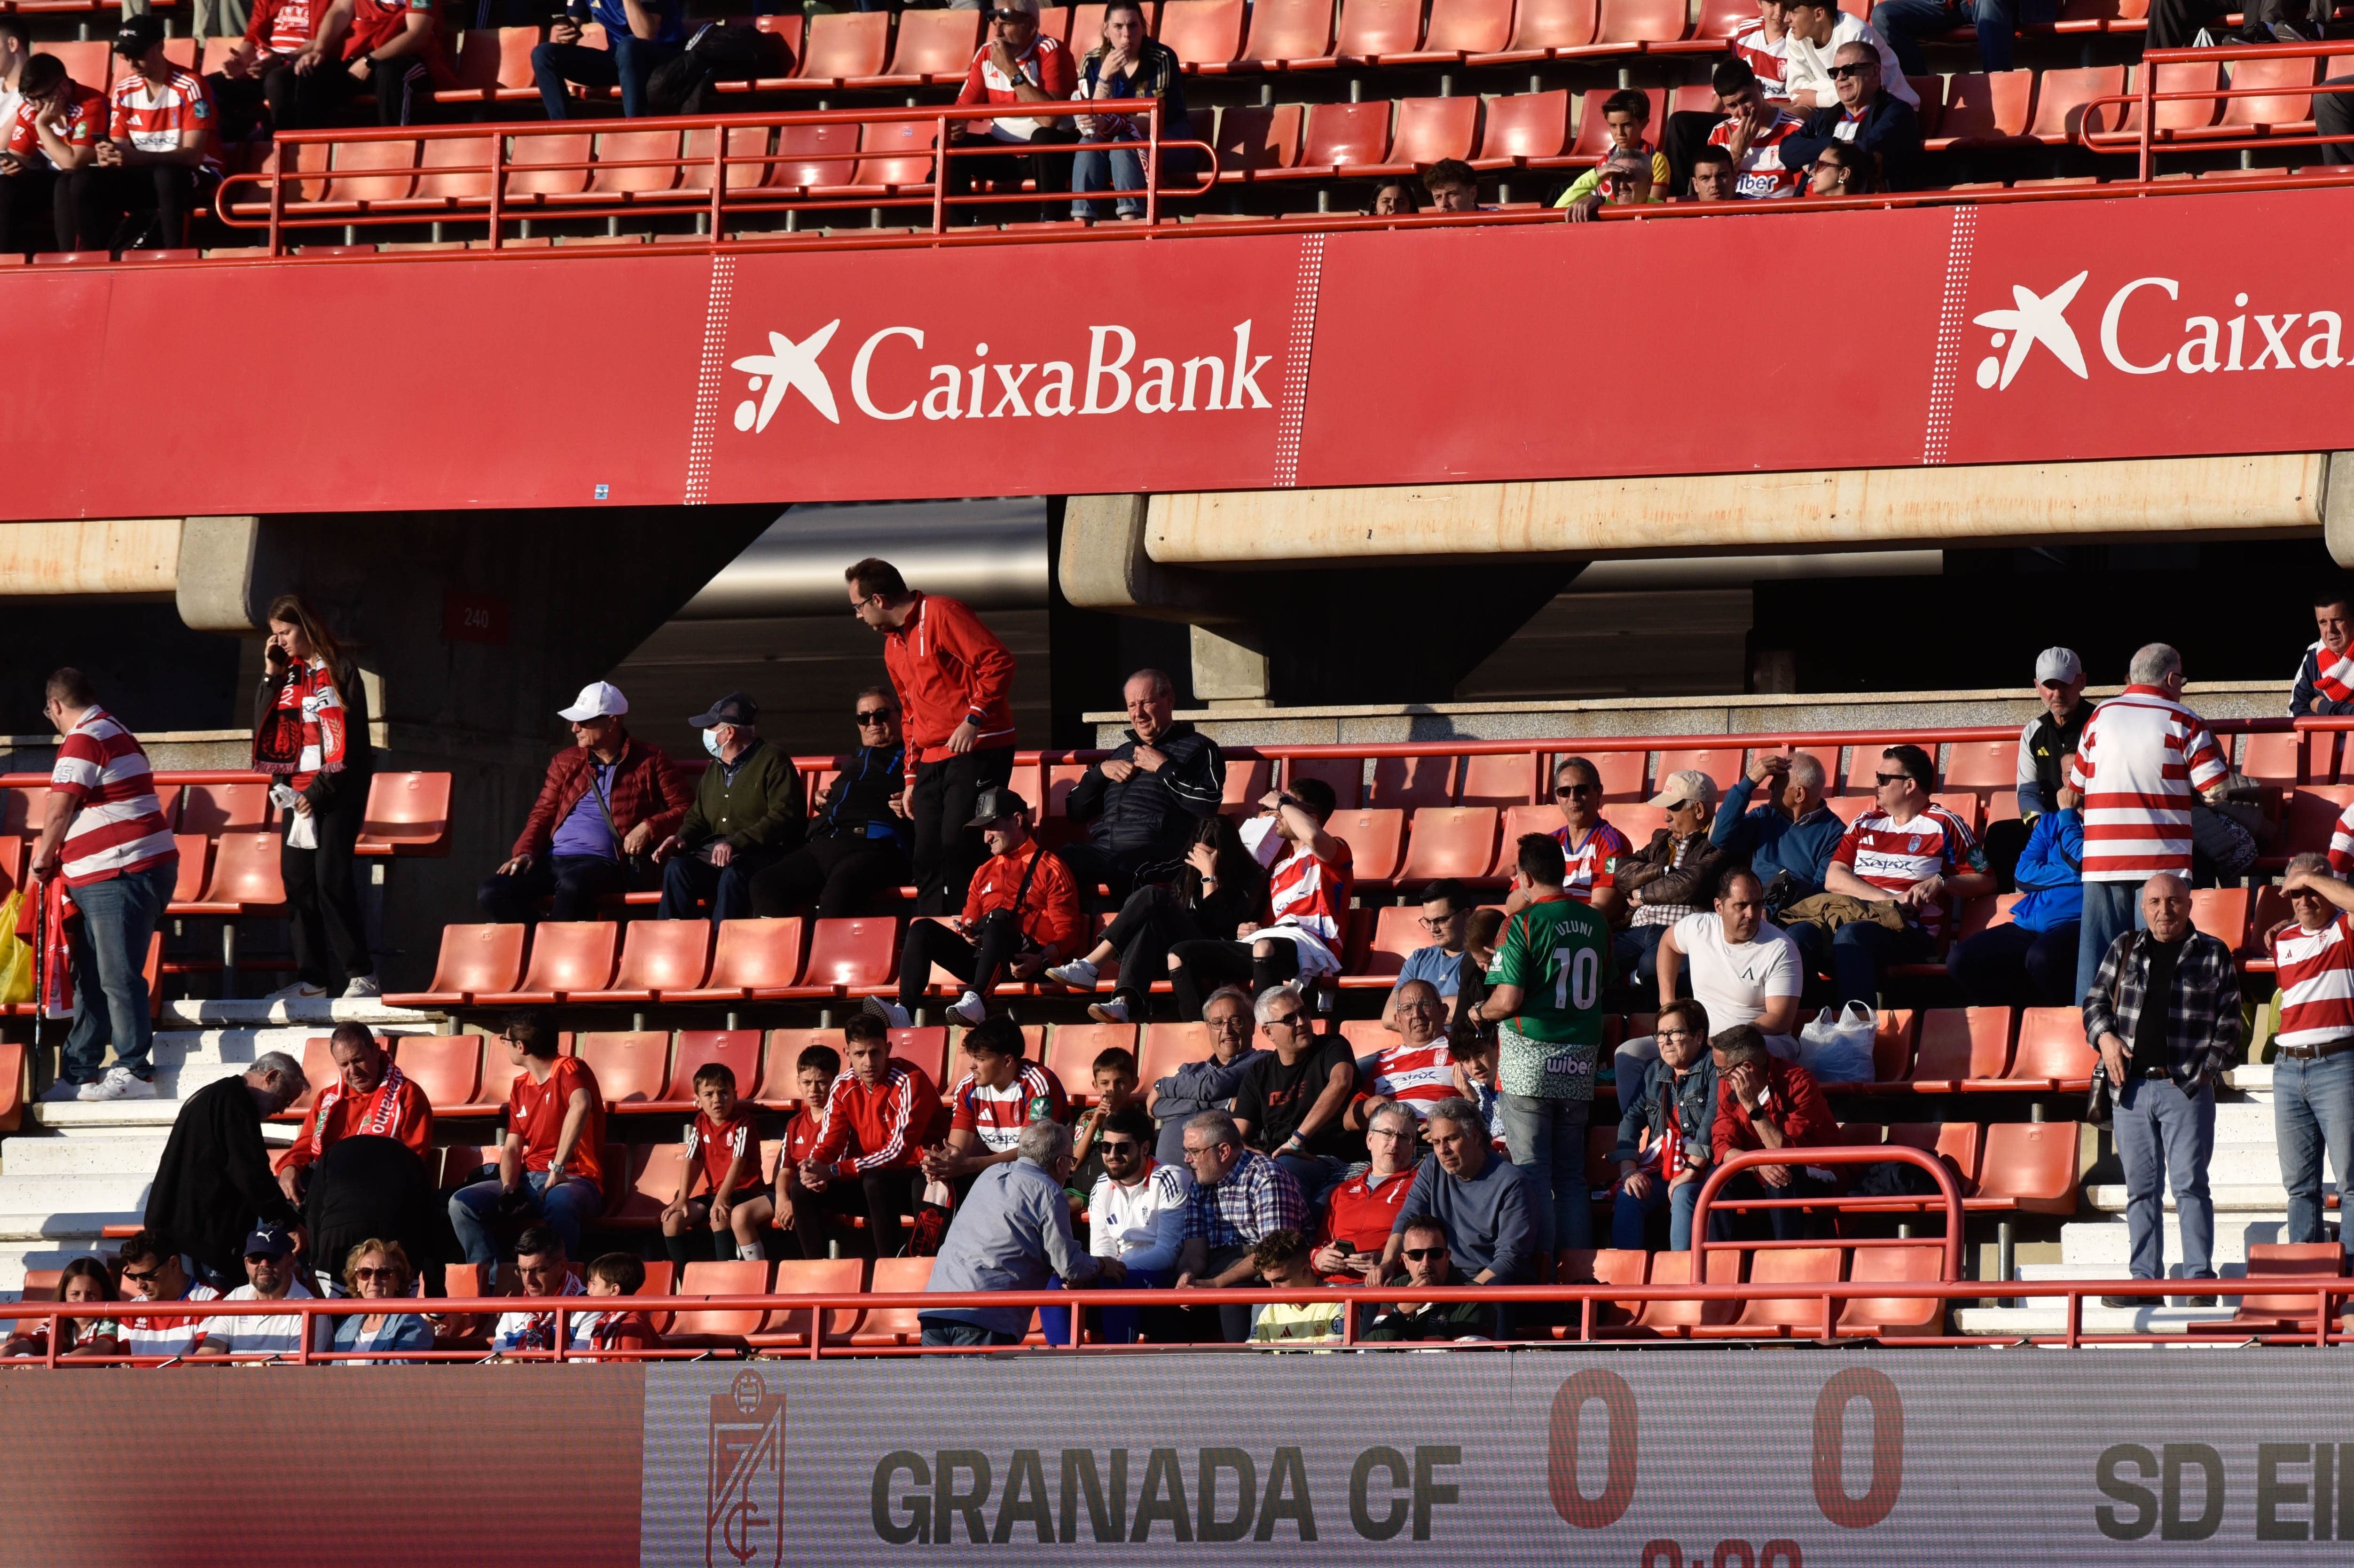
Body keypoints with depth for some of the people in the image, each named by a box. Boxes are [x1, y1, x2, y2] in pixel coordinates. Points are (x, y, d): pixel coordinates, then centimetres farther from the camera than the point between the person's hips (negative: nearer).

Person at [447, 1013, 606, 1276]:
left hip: (575, 1182, -7)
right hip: (529, 1182, 7)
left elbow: (580, 1106, -29)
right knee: (461, 1203, -14)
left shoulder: (568, 1069, -6)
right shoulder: (520, 1087, 18)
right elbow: (512, 1149, 13)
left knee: (558, 1200, -43)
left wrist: (558, 1169, -32)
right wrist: (508, 1189, -9)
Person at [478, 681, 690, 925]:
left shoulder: (649, 762, 8)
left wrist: (649, 828, -11)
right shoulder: (566, 762, 19)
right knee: (490, 893, -19)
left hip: (603, 864, -5)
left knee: (573, 886, -42)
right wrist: (525, 852, 0)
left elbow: (684, 810, 7)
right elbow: (543, 813, 19)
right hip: (554, 859, 5)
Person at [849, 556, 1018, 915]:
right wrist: (911, 777, 23)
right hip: (932, 759, 9)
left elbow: (999, 663, -17)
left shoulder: (942, 615, -9)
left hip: (978, 748, -9)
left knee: (957, 845, -17)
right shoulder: (893, 646, 20)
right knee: (927, 856, 3)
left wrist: (974, 718, -23)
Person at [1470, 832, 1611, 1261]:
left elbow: (1508, 1000, -17)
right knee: (1571, 1177, 10)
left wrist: (1478, 1013, 6)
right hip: (1579, 1065, 6)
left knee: (1532, 1176, -4)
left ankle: (1539, 1274, -9)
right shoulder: (1595, 924, 8)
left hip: (1530, 1064, -6)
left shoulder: (1523, 925, -11)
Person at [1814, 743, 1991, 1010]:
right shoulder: (1865, 825, 25)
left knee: (1851, 935, -39)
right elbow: (1834, 880, 11)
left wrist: (1941, 883, -10)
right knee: (1801, 933, -30)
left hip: (1910, 931, -5)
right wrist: (1890, 899, -4)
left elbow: (1985, 881, 8)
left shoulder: (1944, 826, 11)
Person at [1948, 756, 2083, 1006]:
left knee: (2042, 957, -40)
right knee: (1961, 960, -16)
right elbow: (2024, 875, 10)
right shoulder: (2049, 823, 24)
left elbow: (2085, 862, -11)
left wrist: (2068, 813, 2)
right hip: (2029, 925, 6)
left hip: (2076, 923, -6)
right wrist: (2075, 873, -3)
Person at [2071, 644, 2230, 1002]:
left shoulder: (2101, 717, 10)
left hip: (2102, 860, 3)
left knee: (2095, 955, 5)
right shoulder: (2184, 723, -1)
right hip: (2163, 860, -3)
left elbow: (2075, 788, 17)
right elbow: (2218, 793, -6)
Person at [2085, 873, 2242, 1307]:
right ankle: (2144, 1279, 9)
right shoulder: (2124, 949, 13)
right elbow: (2095, 1000, 18)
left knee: (2190, 1185, -9)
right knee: (2141, 1187, 5)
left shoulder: (2213, 955, 6)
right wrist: (2104, 1036, -2)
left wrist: (2207, 1070, -4)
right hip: (2132, 1086, 3)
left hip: (2187, 1087, -3)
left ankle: (2199, 1279, -7)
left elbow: (2229, 1021, 6)